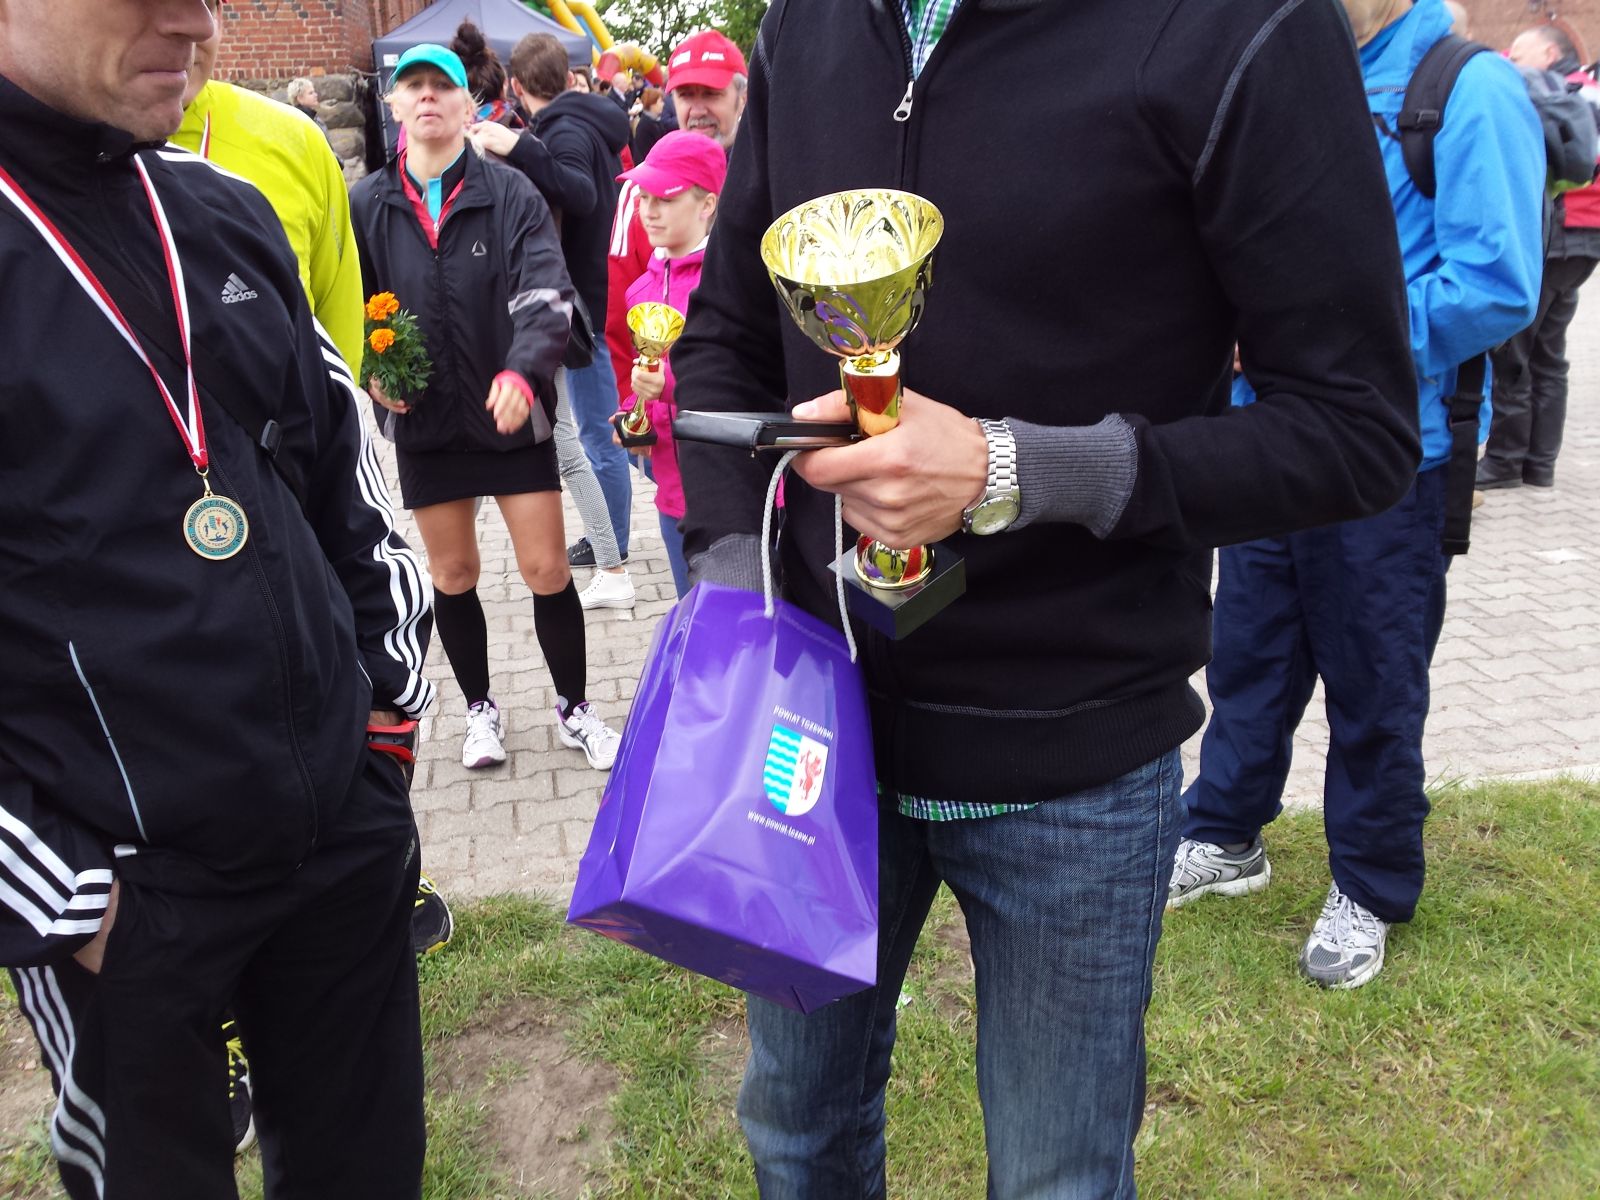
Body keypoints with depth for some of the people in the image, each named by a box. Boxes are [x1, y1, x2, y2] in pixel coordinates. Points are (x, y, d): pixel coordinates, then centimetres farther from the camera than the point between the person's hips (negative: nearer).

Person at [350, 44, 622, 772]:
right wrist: (372, 373, -8)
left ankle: (573, 709, 21)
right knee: (453, 574, 13)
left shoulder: (511, 195, -5)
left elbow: (548, 296, -16)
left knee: (546, 570, 0)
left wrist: (523, 370, -33)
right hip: (425, 419, 2)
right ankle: (479, 709, 32)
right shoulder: (366, 206, 1)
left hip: (512, 415, -2)